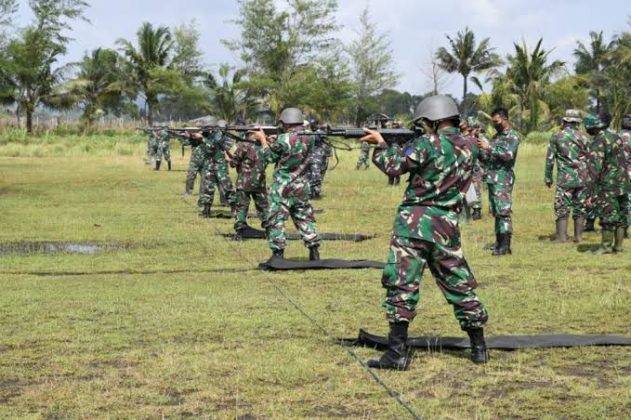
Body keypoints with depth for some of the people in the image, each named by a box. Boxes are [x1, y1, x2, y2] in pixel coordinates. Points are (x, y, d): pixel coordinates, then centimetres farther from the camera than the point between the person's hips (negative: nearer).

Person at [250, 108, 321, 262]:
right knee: (305, 218, 15)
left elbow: (270, 157, -3)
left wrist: (263, 139, 9)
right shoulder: (309, 138, 1)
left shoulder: (283, 139, -17)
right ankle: (314, 251, 13)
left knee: (276, 220, 2)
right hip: (301, 186, 6)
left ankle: (278, 254, 0)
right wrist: (273, 141, 14)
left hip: (282, 187, -6)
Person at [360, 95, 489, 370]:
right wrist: (408, 146, 16)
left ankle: (398, 352, -10)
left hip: (414, 221, -5)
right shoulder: (469, 147, 8)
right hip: (447, 225, 5)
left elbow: (393, 166, -9)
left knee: (401, 284, -5)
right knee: (459, 285, 14)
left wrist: (380, 144, 8)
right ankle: (479, 347, 19)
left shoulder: (427, 144, -10)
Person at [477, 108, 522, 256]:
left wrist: (489, 147, -23)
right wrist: (479, 150, 2)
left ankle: (505, 246, -12)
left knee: (503, 211, -11)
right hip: (492, 178, 9)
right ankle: (498, 242, 15)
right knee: (496, 212, 10)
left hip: (503, 179, -9)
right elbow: (486, 158, 21)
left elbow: (508, 155, -21)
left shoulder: (513, 136, -6)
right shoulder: (497, 136, 20)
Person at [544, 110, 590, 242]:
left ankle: (562, 236, -4)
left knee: (562, 208, 1)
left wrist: (548, 177, 9)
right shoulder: (584, 137, 3)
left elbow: (549, 159, 0)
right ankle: (578, 236, 11)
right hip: (583, 178, 3)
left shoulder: (556, 137, -2)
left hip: (565, 179, -3)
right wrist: (591, 178, 15)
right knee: (580, 208, 10)